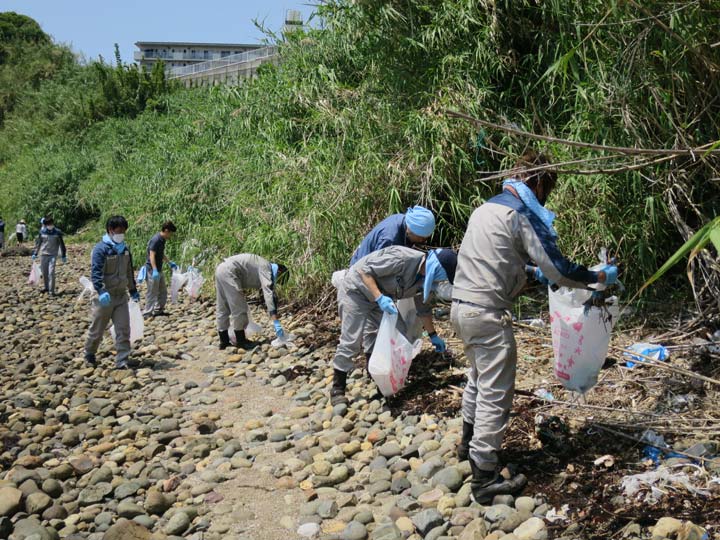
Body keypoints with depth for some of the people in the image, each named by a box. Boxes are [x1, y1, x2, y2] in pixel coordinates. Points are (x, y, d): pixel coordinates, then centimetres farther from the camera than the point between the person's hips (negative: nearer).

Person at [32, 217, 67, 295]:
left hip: (53, 255, -3)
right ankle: (46, 287, 26)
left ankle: (51, 290, -9)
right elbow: (38, 243, 12)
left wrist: (63, 256, 4)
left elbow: (61, 244, 4)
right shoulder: (42, 232, 2)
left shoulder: (57, 232, -3)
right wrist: (35, 254, 11)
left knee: (51, 272, -13)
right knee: (44, 272, 9)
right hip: (43, 254, 3)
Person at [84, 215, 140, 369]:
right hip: (105, 297, -5)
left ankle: (122, 361, 2)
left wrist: (133, 291, 22)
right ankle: (89, 354, 33)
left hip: (121, 295, 5)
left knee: (123, 329, -1)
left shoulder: (125, 249, 10)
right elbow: (96, 272, -20)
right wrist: (101, 291, -32)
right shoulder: (101, 248, -12)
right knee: (97, 329, 9)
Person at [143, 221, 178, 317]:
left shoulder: (162, 240, 10)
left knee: (163, 291, 15)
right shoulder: (156, 240, -19)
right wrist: (154, 270, -34)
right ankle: (147, 313, 5)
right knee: (152, 293, -3)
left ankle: (158, 310, 26)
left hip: (158, 270, 10)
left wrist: (170, 263, 31)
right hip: (153, 270, -10)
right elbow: (152, 256, -26)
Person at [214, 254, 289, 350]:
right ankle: (241, 341, 9)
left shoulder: (265, 268, 19)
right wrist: (276, 322, -25)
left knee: (223, 309, 16)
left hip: (221, 270, 10)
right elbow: (269, 295, -20)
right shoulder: (266, 269, -9)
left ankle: (224, 341, 25)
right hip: (228, 272, -10)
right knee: (239, 309, -1)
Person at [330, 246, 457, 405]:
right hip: (356, 290, -8)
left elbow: (423, 308, 12)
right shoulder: (403, 258, -33)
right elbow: (364, 270, -30)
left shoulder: (424, 278, -6)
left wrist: (433, 335, 18)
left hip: (382, 297, 8)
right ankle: (337, 389, 1)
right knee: (351, 342, -11)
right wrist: (380, 298, -37)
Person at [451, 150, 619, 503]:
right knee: (496, 394, -2)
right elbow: (558, 269, -13)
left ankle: (470, 443, 41)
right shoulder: (522, 213, -11)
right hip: (487, 314, -9)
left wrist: (532, 271, 37)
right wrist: (600, 277, 2)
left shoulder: (487, 207, 16)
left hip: (461, 307, 9)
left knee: (478, 379, 26)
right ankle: (485, 480, 3)